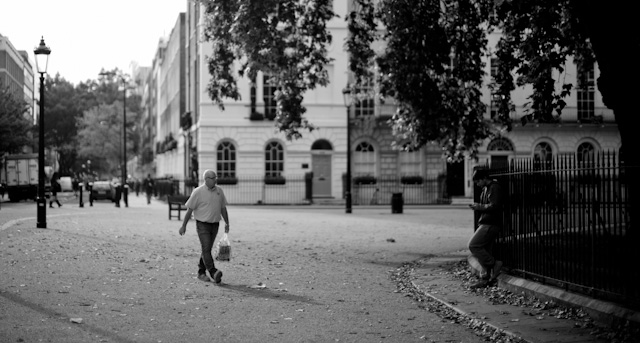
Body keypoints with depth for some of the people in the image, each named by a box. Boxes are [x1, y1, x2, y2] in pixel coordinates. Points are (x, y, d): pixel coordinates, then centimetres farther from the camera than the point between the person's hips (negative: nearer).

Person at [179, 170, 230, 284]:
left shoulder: (219, 191, 5)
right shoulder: (198, 192, -9)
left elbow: (223, 208, 15)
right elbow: (189, 209, -6)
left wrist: (227, 223, 14)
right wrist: (183, 226, -5)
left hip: (214, 225, 5)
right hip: (202, 224, -5)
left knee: (207, 249, 11)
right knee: (206, 248, -15)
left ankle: (201, 272, 21)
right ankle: (214, 273, -25)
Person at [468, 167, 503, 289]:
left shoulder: (494, 188, -11)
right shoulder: (486, 189, 20)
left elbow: (494, 206, -22)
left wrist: (479, 207, -13)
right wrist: (477, 207, 8)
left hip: (490, 224, -10)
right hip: (486, 224, 10)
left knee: (473, 245, -14)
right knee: (484, 251, 8)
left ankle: (494, 264, -7)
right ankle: (485, 278, 9)